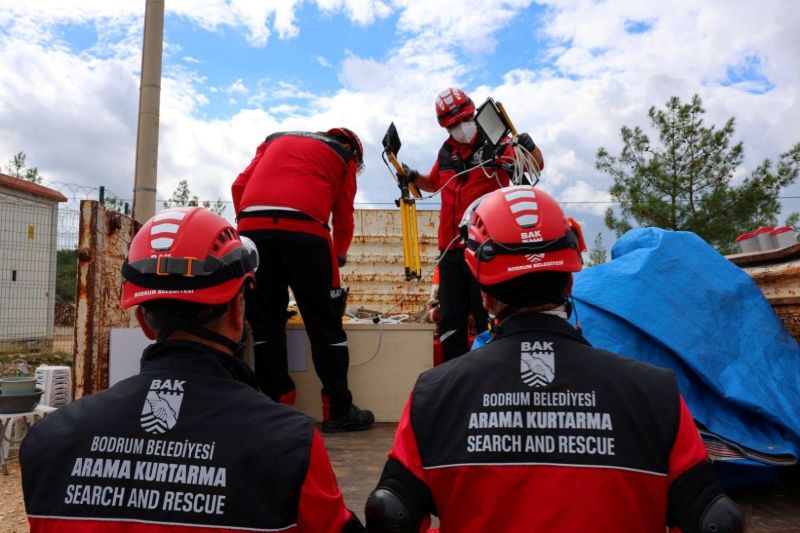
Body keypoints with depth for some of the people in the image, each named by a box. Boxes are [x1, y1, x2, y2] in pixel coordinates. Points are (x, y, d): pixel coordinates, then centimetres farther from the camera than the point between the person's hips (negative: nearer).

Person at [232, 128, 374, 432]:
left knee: (265, 323, 10)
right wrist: (340, 254, 34)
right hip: (302, 228, -3)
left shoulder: (276, 139, 31)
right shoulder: (343, 155, 22)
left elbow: (240, 185, 20)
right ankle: (338, 411, 9)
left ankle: (276, 407, 12)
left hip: (251, 227, 4)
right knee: (324, 324, 4)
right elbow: (343, 215, 19)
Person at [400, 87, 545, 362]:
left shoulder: (495, 144, -2)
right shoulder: (446, 152, 14)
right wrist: (413, 177, 12)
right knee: (450, 323, 11)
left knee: (488, 320, -2)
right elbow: (434, 184, 31)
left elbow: (537, 166, -10)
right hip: (450, 249, 6)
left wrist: (529, 147, -30)